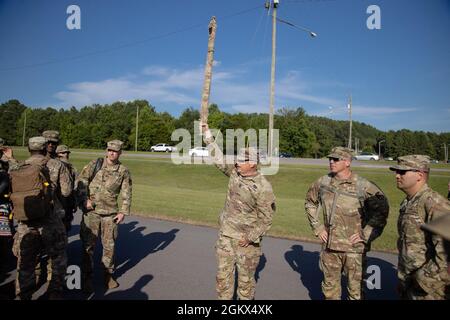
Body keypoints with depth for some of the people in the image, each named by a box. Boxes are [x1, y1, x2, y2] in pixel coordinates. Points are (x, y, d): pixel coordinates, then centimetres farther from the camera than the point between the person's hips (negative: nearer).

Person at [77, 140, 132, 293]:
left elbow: (126, 194, 3)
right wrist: (85, 199, -13)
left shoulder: (124, 171, 3)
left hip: (110, 213, 1)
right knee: (88, 244, 4)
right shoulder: (95, 164, 1)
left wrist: (123, 212, -3)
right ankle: (87, 277, 19)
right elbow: (81, 180, -3)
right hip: (91, 211, 0)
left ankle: (108, 274, 26)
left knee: (109, 245, 8)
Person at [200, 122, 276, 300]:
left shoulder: (263, 187, -17)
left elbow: (266, 218, -13)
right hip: (226, 234, 5)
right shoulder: (235, 172, -1)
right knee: (223, 274, 13)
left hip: (247, 239, -5)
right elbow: (218, 158, 3)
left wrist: (251, 237, -17)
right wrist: (206, 134, 1)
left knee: (246, 278, 11)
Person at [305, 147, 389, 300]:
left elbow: (381, 210, -5)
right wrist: (318, 228, 6)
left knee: (355, 289, 11)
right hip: (329, 245, 4)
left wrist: (366, 234, -9)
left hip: (354, 247, -3)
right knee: (329, 286, 18)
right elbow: (310, 203, 13)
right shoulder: (323, 182, -1)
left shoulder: (363, 186, -13)